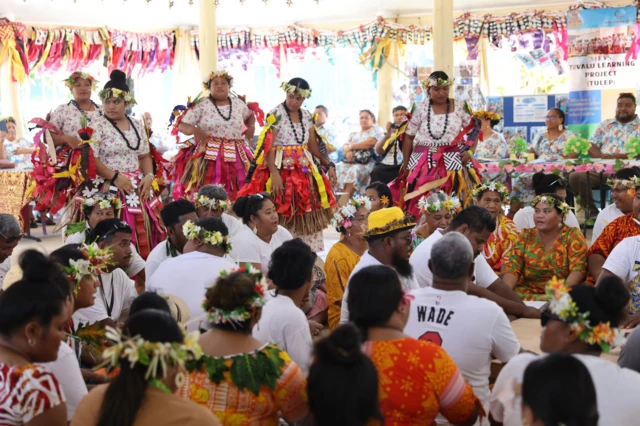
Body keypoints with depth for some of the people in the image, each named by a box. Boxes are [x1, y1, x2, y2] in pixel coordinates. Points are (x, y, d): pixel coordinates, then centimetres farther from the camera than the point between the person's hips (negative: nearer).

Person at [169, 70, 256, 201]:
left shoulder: (238, 103, 11)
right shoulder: (201, 105, -1)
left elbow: (250, 116, 30)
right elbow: (181, 124, -2)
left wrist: (251, 127, 8)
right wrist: (194, 130, -23)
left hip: (234, 157, 3)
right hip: (207, 157, -3)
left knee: (234, 194, 2)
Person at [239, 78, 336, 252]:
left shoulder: (306, 116, 10)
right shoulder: (276, 114, -8)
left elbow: (313, 146, 15)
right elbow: (268, 147, -14)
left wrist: (328, 164, 5)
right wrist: (274, 173, -24)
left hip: (304, 169, 6)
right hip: (281, 167, -6)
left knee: (308, 213, 8)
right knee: (283, 213, -6)